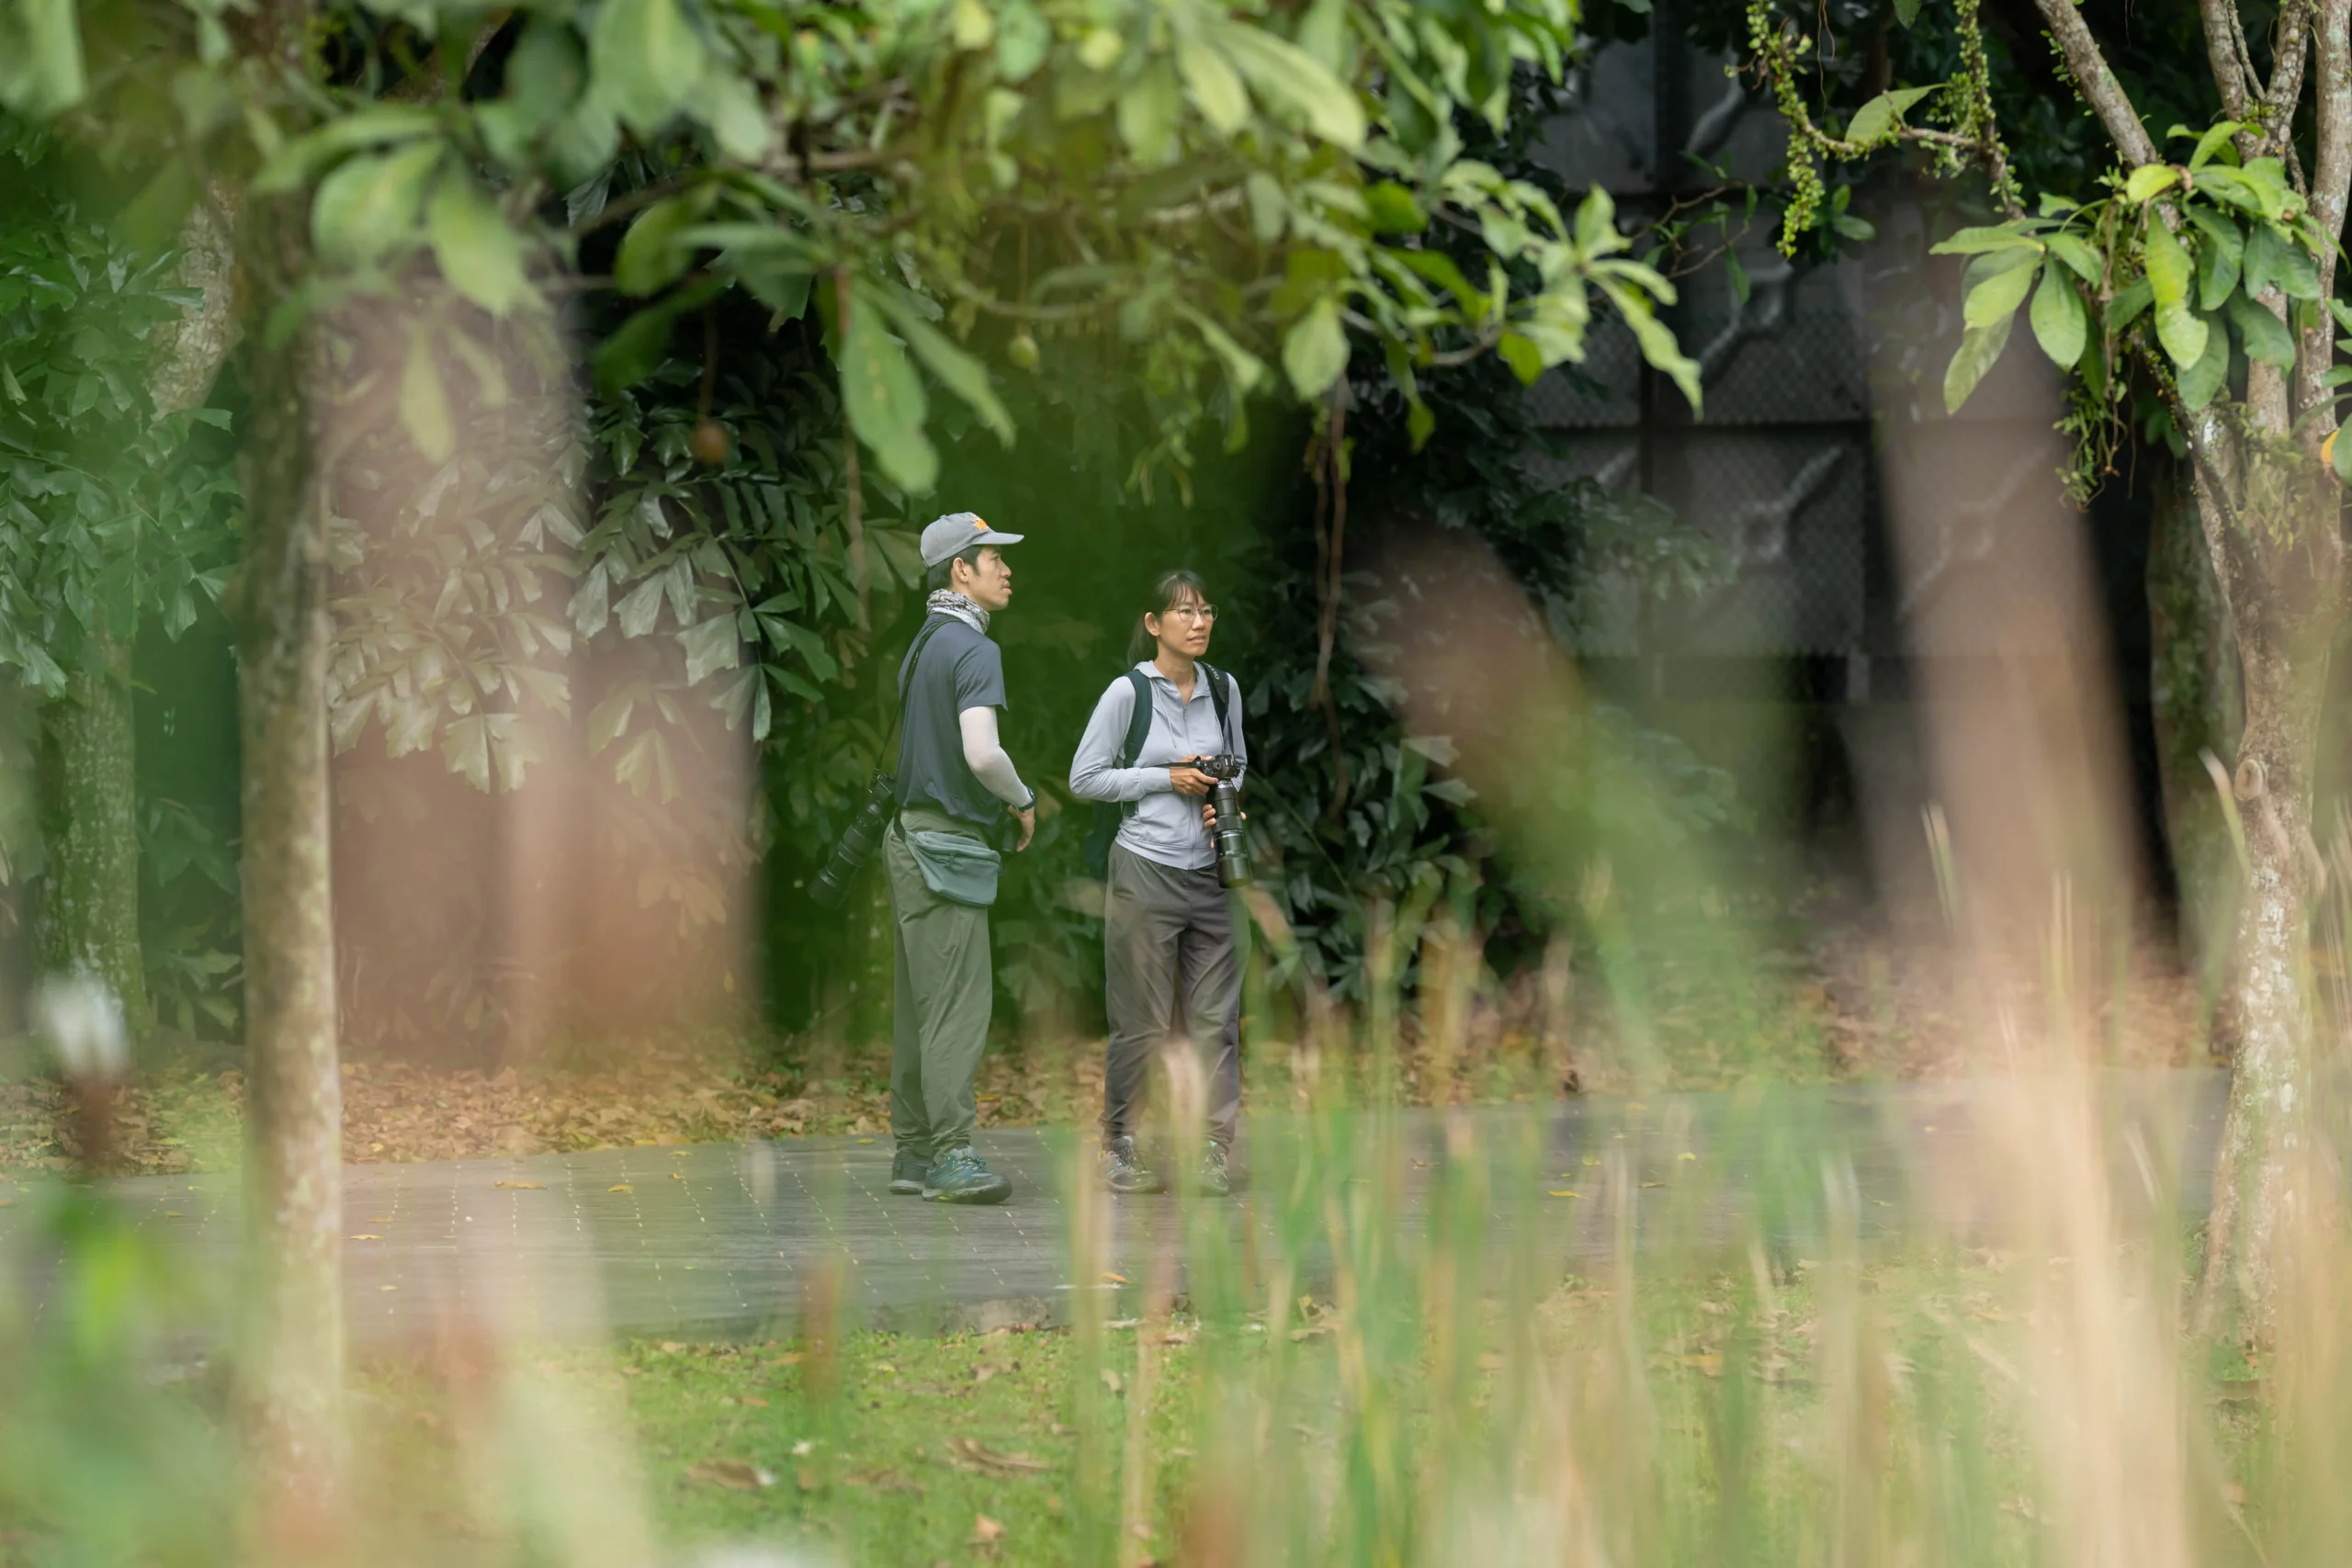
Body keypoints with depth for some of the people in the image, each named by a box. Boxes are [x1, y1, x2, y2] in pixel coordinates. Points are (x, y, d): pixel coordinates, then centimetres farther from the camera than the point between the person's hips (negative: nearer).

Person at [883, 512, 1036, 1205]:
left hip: (912, 835, 9)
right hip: (948, 843, -9)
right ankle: (952, 1155, -14)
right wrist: (1023, 801, -7)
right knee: (957, 1003, -10)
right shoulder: (973, 650, -13)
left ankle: (913, 1152, 12)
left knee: (919, 1005, 10)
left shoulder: (921, 646, 16)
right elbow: (981, 752, -25)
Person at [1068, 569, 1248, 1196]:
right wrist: (1168, 778, -12)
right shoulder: (1129, 692, -7)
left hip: (1210, 871, 5)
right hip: (1145, 869, -5)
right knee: (1143, 1021, -1)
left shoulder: (1224, 690, 8)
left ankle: (1213, 1149, 5)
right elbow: (1084, 778, -5)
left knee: (1216, 1016, 2)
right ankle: (1121, 1146, 10)